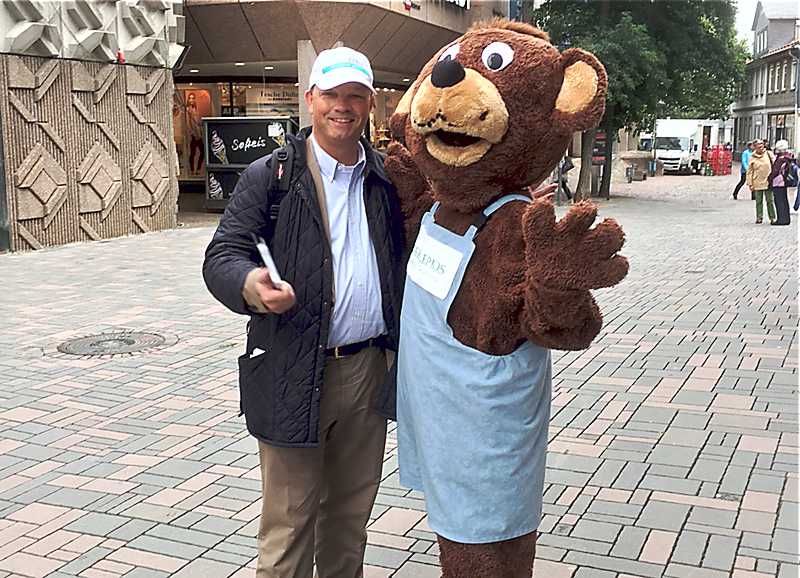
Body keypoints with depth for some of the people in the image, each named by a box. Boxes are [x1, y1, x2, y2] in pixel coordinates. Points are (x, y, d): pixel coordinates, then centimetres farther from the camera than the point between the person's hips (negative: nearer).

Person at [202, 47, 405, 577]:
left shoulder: (388, 179, 9)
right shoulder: (268, 177, -3)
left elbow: (407, 254, 14)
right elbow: (222, 256, -9)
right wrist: (250, 285, -31)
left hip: (370, 369, 4)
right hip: (294, 374, -4)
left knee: (351, 516, 18)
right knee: (289, 524, 4)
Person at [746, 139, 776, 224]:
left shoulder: (769, 154, 2)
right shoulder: (752, 158, 2)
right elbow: (749, 172, 5)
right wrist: (750, 184, 0)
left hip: (768, 182, 0)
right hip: (757, 183, 0)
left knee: (770, 201, 3)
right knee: (759, 202, 7)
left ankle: (772, 217, 10)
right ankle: (759, 217, 15)